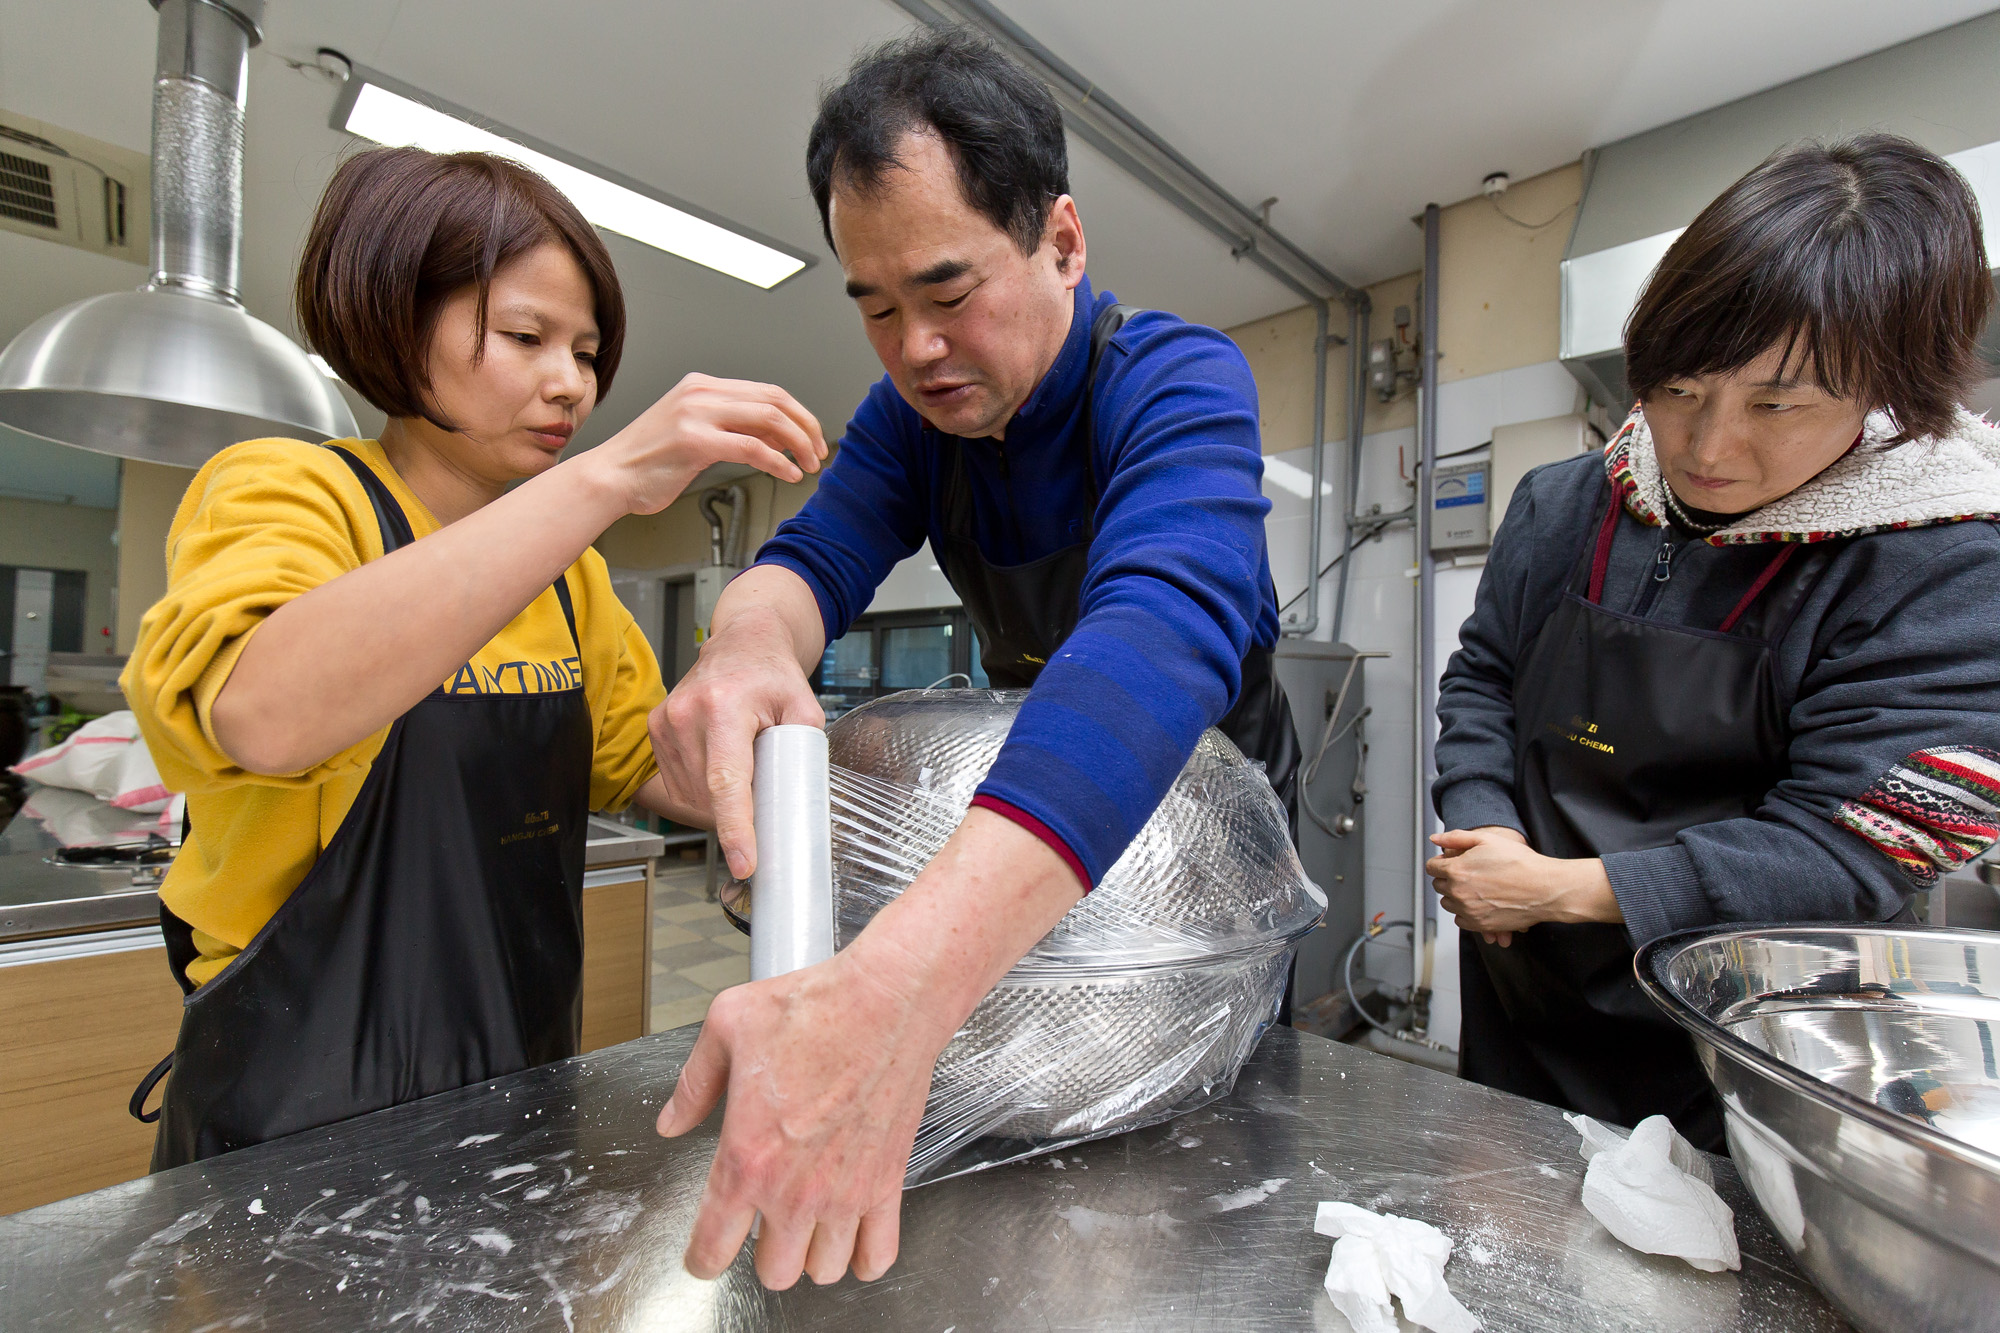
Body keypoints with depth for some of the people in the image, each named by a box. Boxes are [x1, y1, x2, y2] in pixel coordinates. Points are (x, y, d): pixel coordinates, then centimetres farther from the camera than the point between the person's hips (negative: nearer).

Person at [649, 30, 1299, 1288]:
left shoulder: (1180, 380, -30)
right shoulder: (916, 405, -10)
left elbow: (1162, 631, -50)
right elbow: (818, 550, -21)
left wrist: (895, 987, -64)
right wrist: (750, 640, -48)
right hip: (1026, 800, 5)